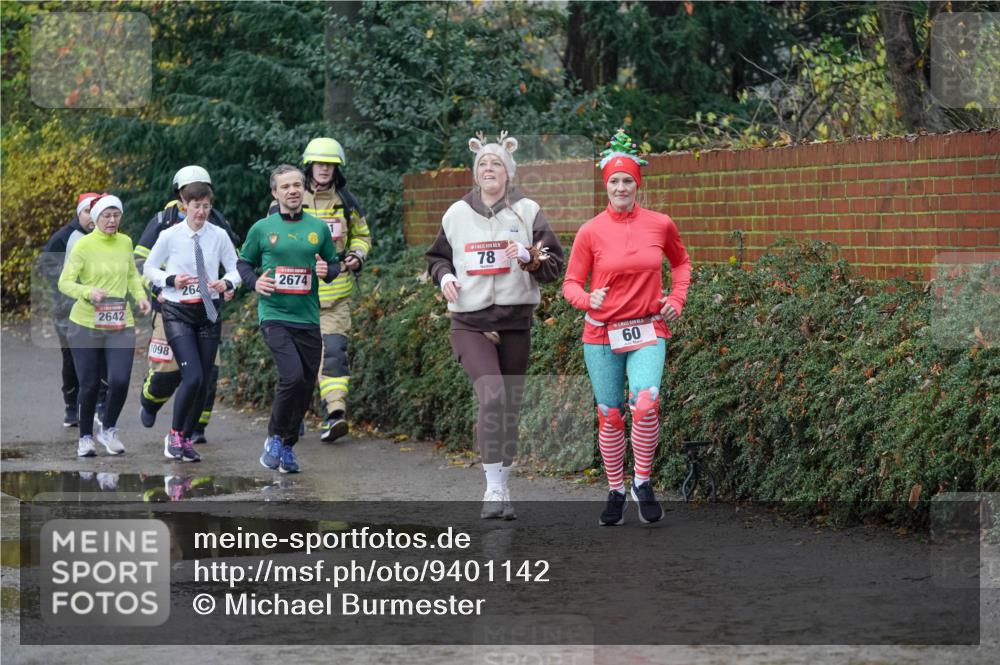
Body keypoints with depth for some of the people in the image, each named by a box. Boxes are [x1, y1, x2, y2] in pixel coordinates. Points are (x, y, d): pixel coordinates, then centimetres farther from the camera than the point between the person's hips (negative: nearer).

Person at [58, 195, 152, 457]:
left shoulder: (125, 242, 5)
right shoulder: (84, 245, -9)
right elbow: (64, 282, -10)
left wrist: (141, 296, 3)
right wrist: (89, 292, -28)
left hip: (120, 325, 3)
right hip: (86, 324, -3)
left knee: (120, 381, -11)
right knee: (89, 385, 1)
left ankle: (109, 430, 14)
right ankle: (85, 437, 23)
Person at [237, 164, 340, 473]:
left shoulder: (318, 228, 7)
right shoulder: (262, 228, 2)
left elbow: (334, 264, 16)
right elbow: (243, 262, 13)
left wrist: (327, 271, -6)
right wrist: (255, 282, -7)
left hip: (308, 319, 4)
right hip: (274, 316, -4)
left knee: (306, 387, 7)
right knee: (293, 376, -21)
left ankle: (287, 447, 25)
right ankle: (275, 438, -1)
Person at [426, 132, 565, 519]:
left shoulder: (527, 211, 3)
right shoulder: (456, 214, 8)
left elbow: (555, 265, 2)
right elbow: (438, 256, 22)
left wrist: (529, 257, -17)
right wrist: (444, 276, 1)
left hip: (515, 322, 1)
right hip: (470, 323, -1)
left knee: (509, 408, 7)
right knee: (491, 399, -21)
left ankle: (502, 488, 20)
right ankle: (494, 488, -20)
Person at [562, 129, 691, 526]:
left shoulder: (661, 225, 1)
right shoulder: (590, 232, -3)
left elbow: (680, 261, 21)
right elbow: (571, 284, 3)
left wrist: (677, 299, 7)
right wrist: (588, 299, -18)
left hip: (647, 332, 0)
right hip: (601, 333, 1)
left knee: (645, 404, -23)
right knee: (610, 416, 5)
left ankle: (642, 482, -3)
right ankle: (615, 492, 22)